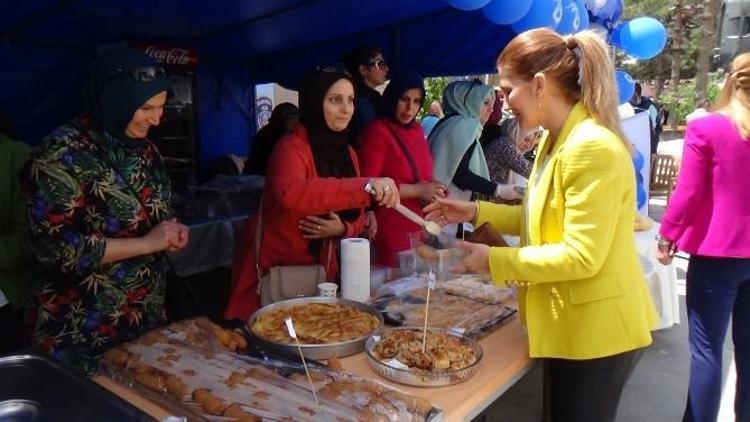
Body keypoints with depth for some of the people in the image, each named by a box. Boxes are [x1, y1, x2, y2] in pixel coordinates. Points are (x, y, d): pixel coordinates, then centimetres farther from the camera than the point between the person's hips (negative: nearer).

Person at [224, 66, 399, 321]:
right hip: (273, 270, -6)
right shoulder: (292, 147, -19)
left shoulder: (347, 153, 4)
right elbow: (289, 193, -42)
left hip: (320, 269, 7)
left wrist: (342, 228, -15)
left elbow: (356, 217, 8)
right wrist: (366, 185, -47)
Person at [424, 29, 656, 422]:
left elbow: (581, 257, -26)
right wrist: (476, 211, 4)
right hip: (571, 325, 9)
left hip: (595, 329, -9)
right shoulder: (557, 140, 7)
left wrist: (493, 260, -20)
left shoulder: (592, 147, -24)